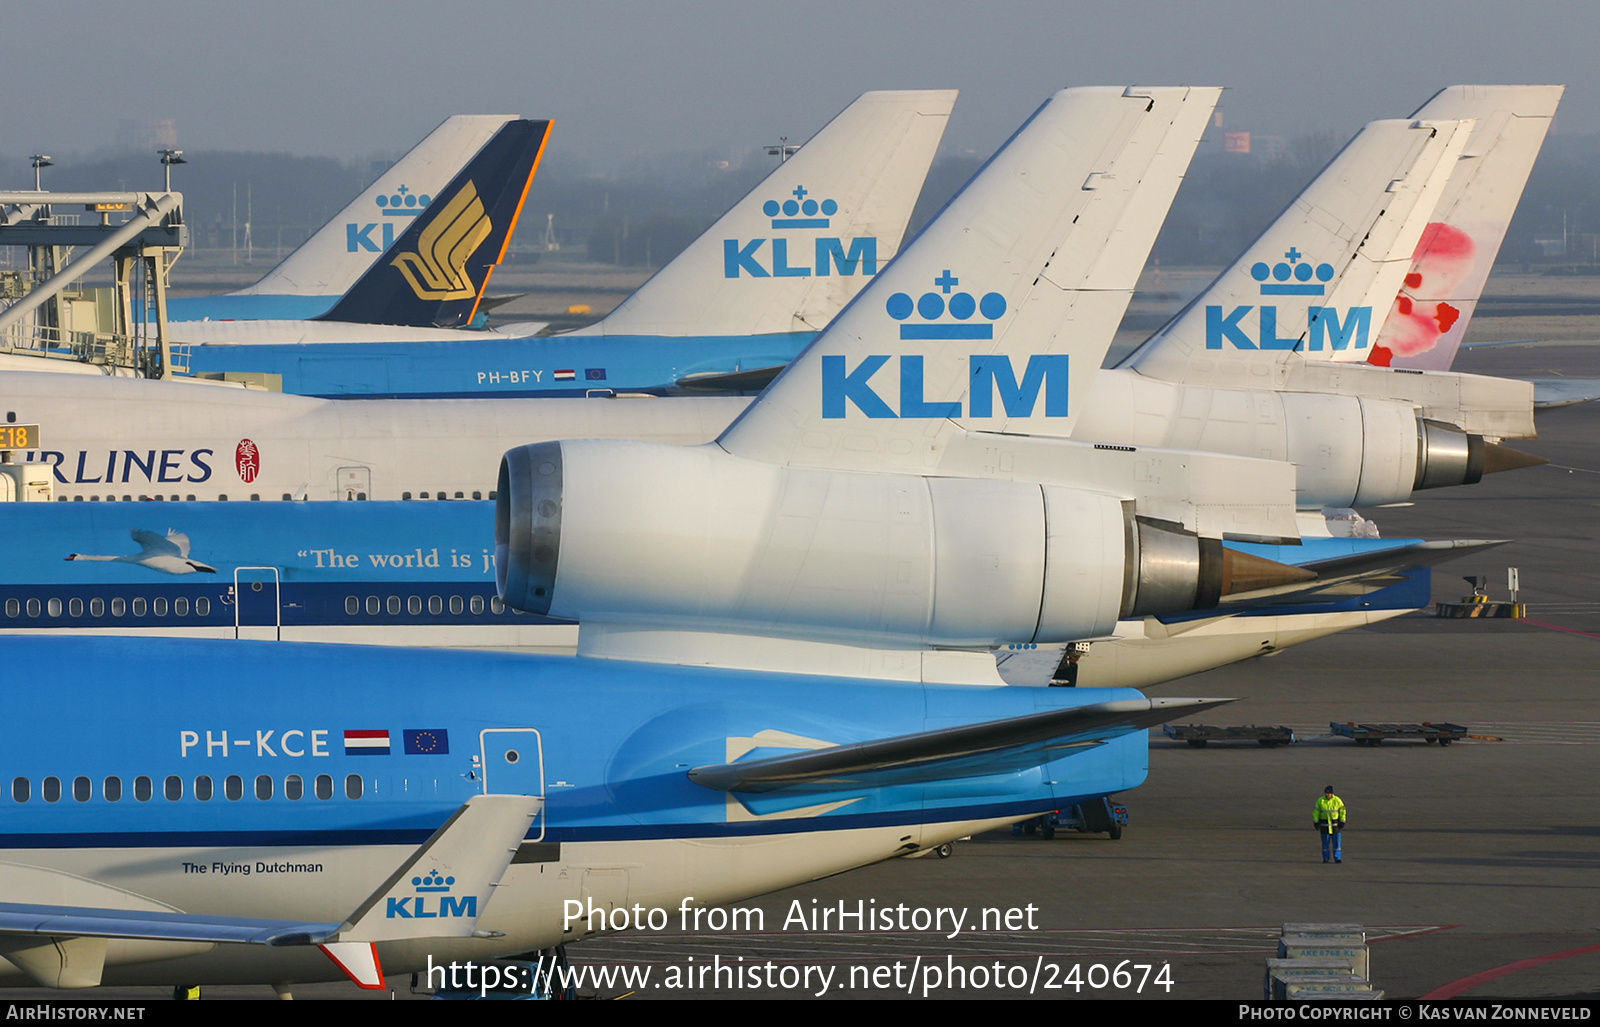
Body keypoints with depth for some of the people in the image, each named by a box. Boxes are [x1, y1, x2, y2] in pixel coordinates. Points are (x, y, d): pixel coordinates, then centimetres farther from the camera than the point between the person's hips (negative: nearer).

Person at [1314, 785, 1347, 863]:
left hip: (1335, 824, -1)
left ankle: (1337, 858, 1)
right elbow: (1316, 812, 3)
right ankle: (1326, 858, 10)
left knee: (1337, 842, -3)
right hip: (1324, 824, 1)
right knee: (1325, 842, 2)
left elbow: (1342, 811, 2)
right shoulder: (1320, 801, -2)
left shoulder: (1337, 800, -4)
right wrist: (1316, 822, -2)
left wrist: (1342, 822, -5)